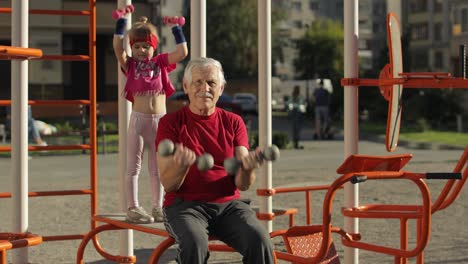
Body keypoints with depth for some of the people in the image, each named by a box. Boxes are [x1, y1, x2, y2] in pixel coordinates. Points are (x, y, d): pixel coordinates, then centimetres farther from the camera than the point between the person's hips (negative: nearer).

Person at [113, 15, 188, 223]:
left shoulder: (160, 63, 9)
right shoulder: (130, 65, 5)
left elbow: (182, 52, 0)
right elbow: (118, 48, -11)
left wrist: (176, 29, 3)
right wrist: (121, 22, -9)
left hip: (160, 120, 2)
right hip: (138, 119, -2)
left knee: (157, 167, 10)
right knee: (134, 166, 1)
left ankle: (158, 208, 16)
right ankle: (133, 208, 2)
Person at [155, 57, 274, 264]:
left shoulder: (233, 123, 9)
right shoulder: (171, 123, 2)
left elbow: (242, 185, 2)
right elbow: (168, 185, -5)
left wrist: (247, 167, -21)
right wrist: (181, 165, -27)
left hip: (228, 203, 2)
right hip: (185, 204, -2)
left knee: (259, 240, -29)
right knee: (195, 243, -36)